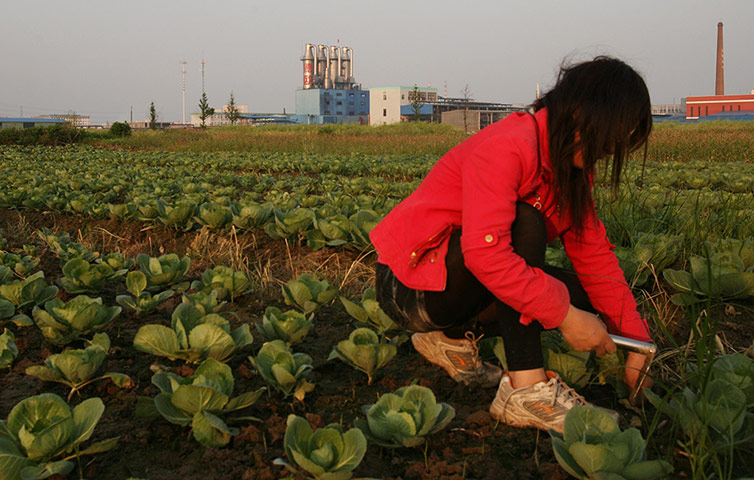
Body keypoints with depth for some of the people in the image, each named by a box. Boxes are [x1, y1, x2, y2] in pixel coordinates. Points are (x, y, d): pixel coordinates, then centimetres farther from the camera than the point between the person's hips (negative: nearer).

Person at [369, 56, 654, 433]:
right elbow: (484, 252, -35)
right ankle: (526, 387, -25)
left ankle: (454, 337, 7)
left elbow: (595, 254, 4)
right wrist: (565, 316, -29)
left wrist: (636, 344, 0)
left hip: (455, 276, 8)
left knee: (580, 295, -5)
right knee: (523, 223, -29)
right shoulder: (507, 147, -24)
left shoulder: (570, 167, 4)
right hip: (408, 288, -8)